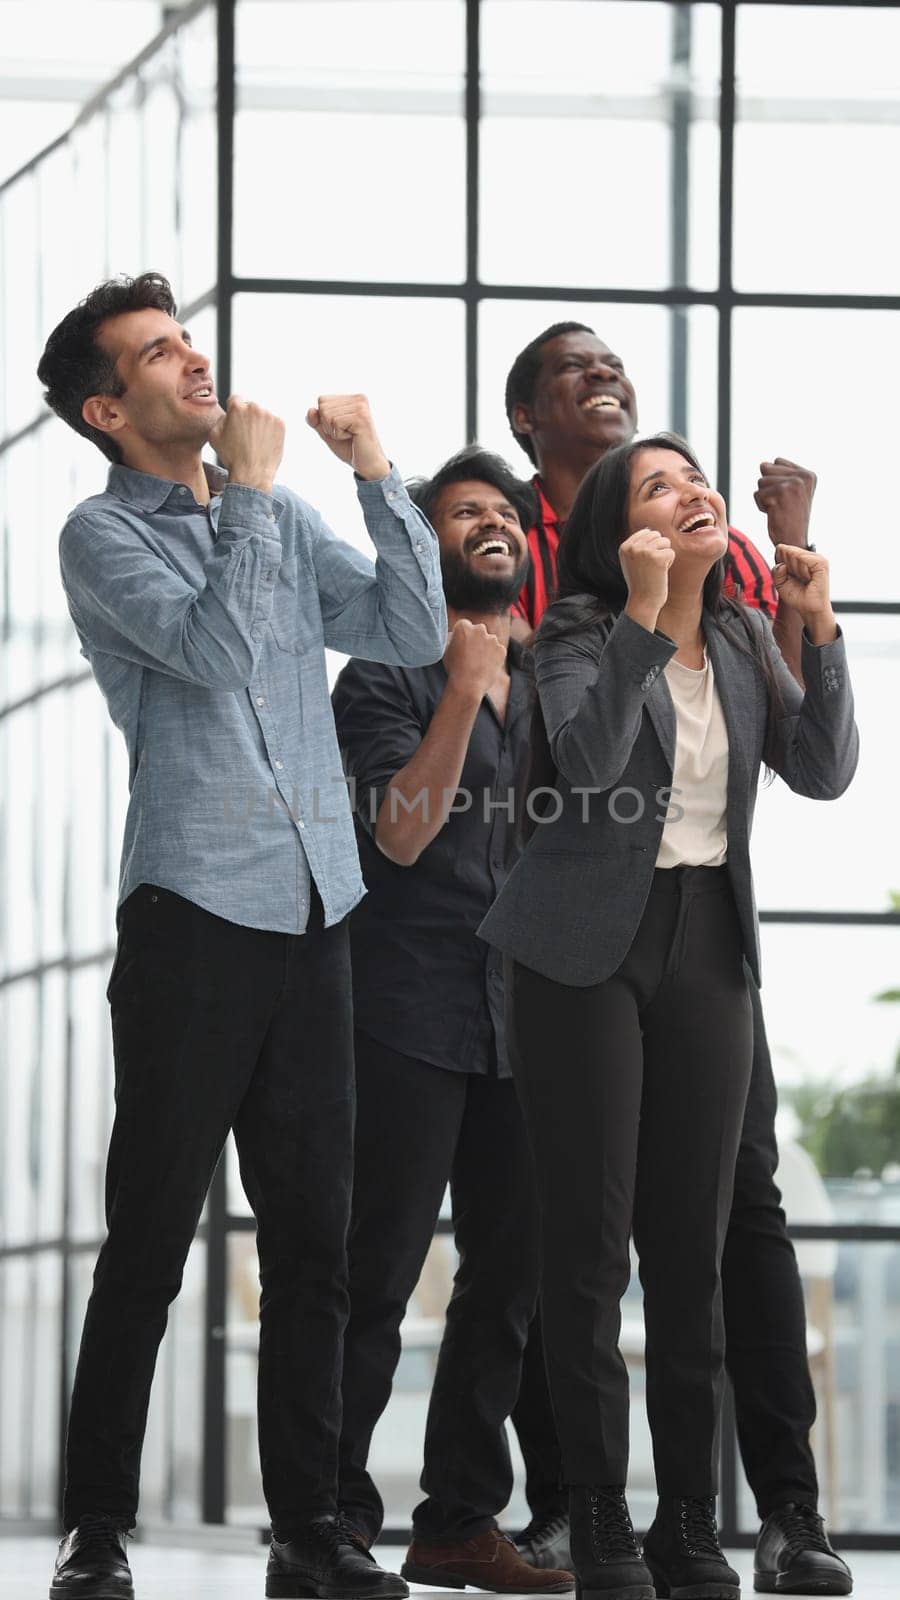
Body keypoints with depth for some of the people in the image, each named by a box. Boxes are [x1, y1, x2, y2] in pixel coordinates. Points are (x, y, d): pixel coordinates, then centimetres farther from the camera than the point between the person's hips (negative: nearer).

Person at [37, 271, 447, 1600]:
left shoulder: (284, 521, 16)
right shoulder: (103, 537, -1)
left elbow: (414, 634, 9)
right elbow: (217, 648, -16)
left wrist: (375, 473, 3)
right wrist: (251, 490, -9)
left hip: (312, 922, 6)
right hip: (195, 919, -5)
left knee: (313, 1242, 6)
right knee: (150, 1240, -3)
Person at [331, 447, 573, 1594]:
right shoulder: (386, 679, 0)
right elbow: (402, 831, -13)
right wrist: (465, 686, -17)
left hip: (520, 1014, 6)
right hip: (410, 1013, -6)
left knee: (510, 1270, 6)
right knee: (378, 1271, -7)